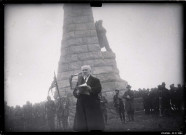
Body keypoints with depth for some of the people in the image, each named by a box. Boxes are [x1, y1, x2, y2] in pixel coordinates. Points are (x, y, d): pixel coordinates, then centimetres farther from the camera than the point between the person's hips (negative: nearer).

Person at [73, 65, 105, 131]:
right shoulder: (79, 81, 22)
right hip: (81, 106, 3)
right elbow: (74, 92, 13)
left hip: (92, 105, -3)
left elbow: (98, 89, -6)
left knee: (95, 127, -8)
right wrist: (77, 92, -10)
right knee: (81, 127, -3)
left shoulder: (95, 80, 9)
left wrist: (90, 89, -23)